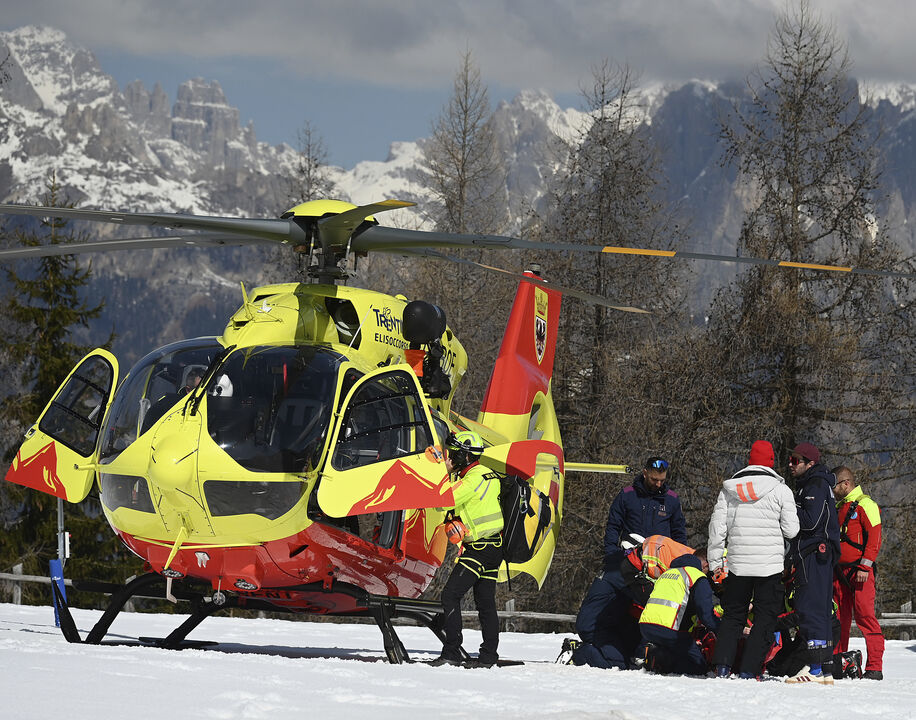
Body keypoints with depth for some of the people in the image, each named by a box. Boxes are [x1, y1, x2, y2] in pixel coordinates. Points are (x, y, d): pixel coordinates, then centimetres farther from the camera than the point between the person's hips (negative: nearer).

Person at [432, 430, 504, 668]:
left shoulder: (472, 480, -17)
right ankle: (489, 655, 15)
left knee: (450, 595, -9)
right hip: (495, 547, 10)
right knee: (485, 601, 13)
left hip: (480, 548, -10)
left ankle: (452, 652, -13)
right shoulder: (487, 474, 11)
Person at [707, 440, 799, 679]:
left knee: (733, 615, 14)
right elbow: (791, 529, -5)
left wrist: (716, 561, 11)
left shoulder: (728, 489, 5)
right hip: (770, 565, -3)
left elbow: (717, 527, 5)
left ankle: (722, 665, 2)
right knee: (765, 618, 3)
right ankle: (749, 670, -5)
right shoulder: (780, 490, -5)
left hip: (737, 563, 3)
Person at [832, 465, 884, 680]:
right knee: (839, 619, 7)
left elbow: (874, 537, -12)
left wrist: (865, 566, -18)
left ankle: (874, 667, -13)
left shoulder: (865, 505, -6)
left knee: (865, 616, -12)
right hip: (839, 572, 8)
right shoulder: (838, 507, 21)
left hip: (860, 571, -8)